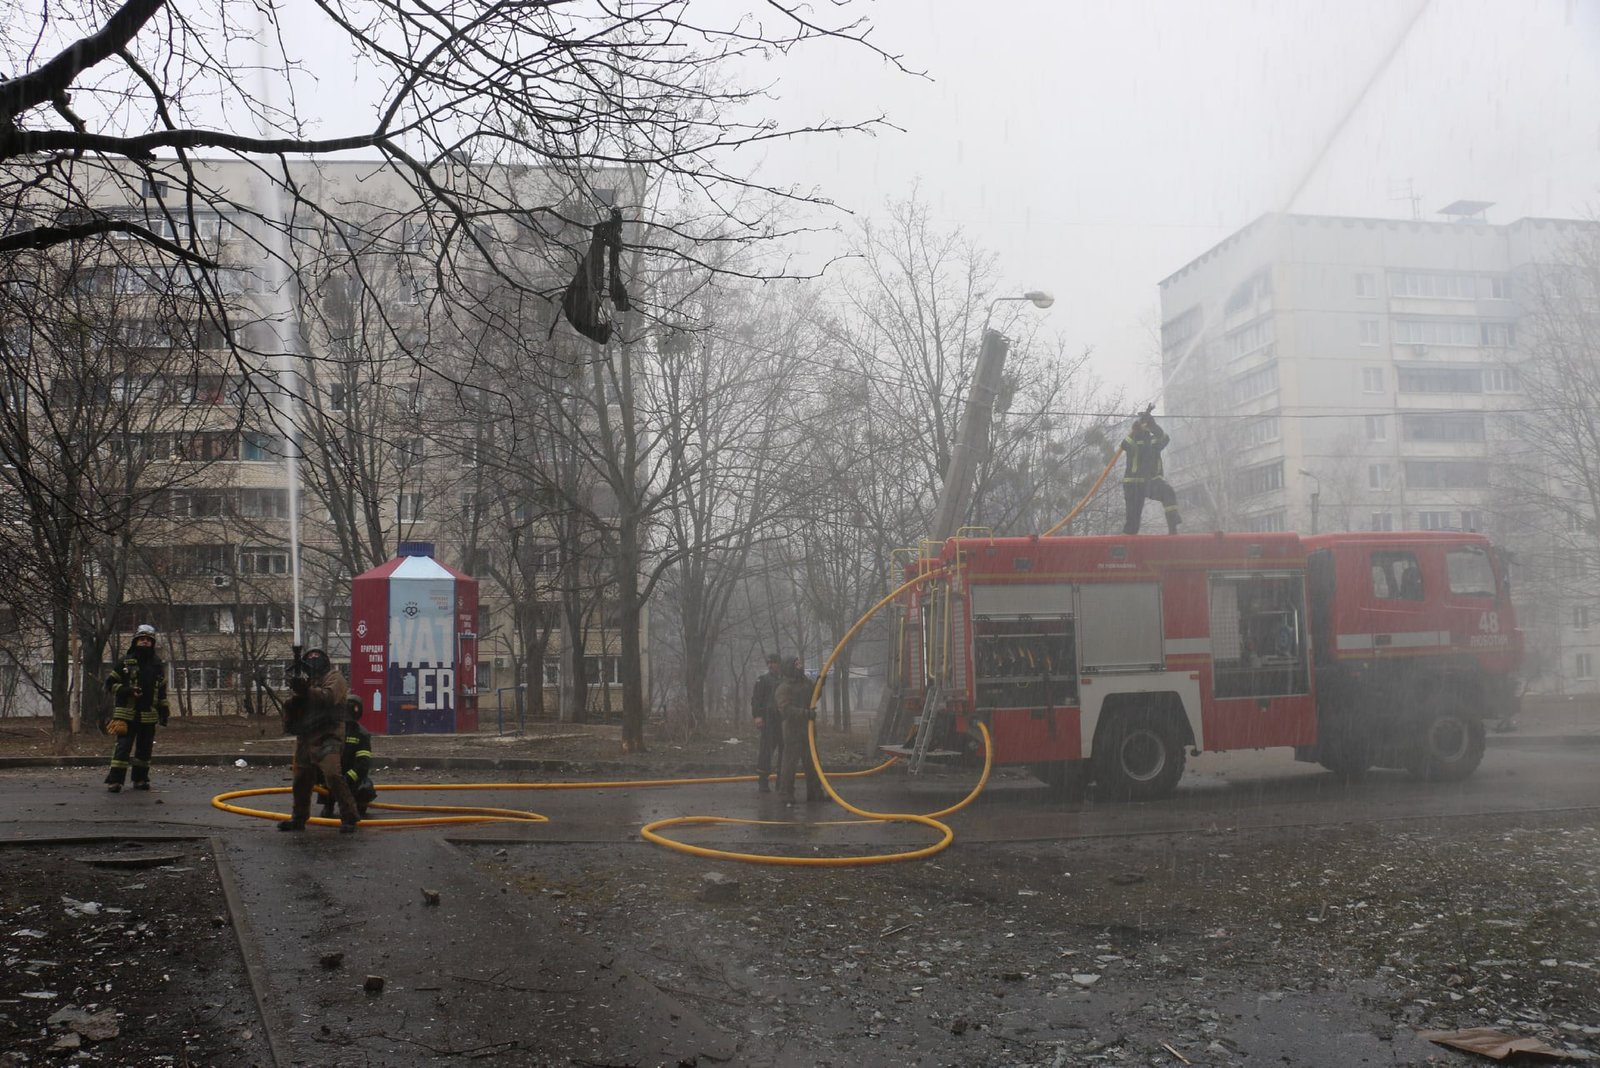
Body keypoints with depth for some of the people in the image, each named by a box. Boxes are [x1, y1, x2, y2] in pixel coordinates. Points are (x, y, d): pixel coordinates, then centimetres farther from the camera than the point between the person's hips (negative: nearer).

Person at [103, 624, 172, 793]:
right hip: (127, 713, -4)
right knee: (123, 746, -10)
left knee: (145, 748, 8)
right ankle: (114, 780, -10)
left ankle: (140, 779, 19)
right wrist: (127, 690, -13)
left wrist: (164, 711, 13)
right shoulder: (125, 662, 1)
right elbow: (110, 683, 2)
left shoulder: (158, 665, 12)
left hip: (149, 715, 4)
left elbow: (162, 691, 18)